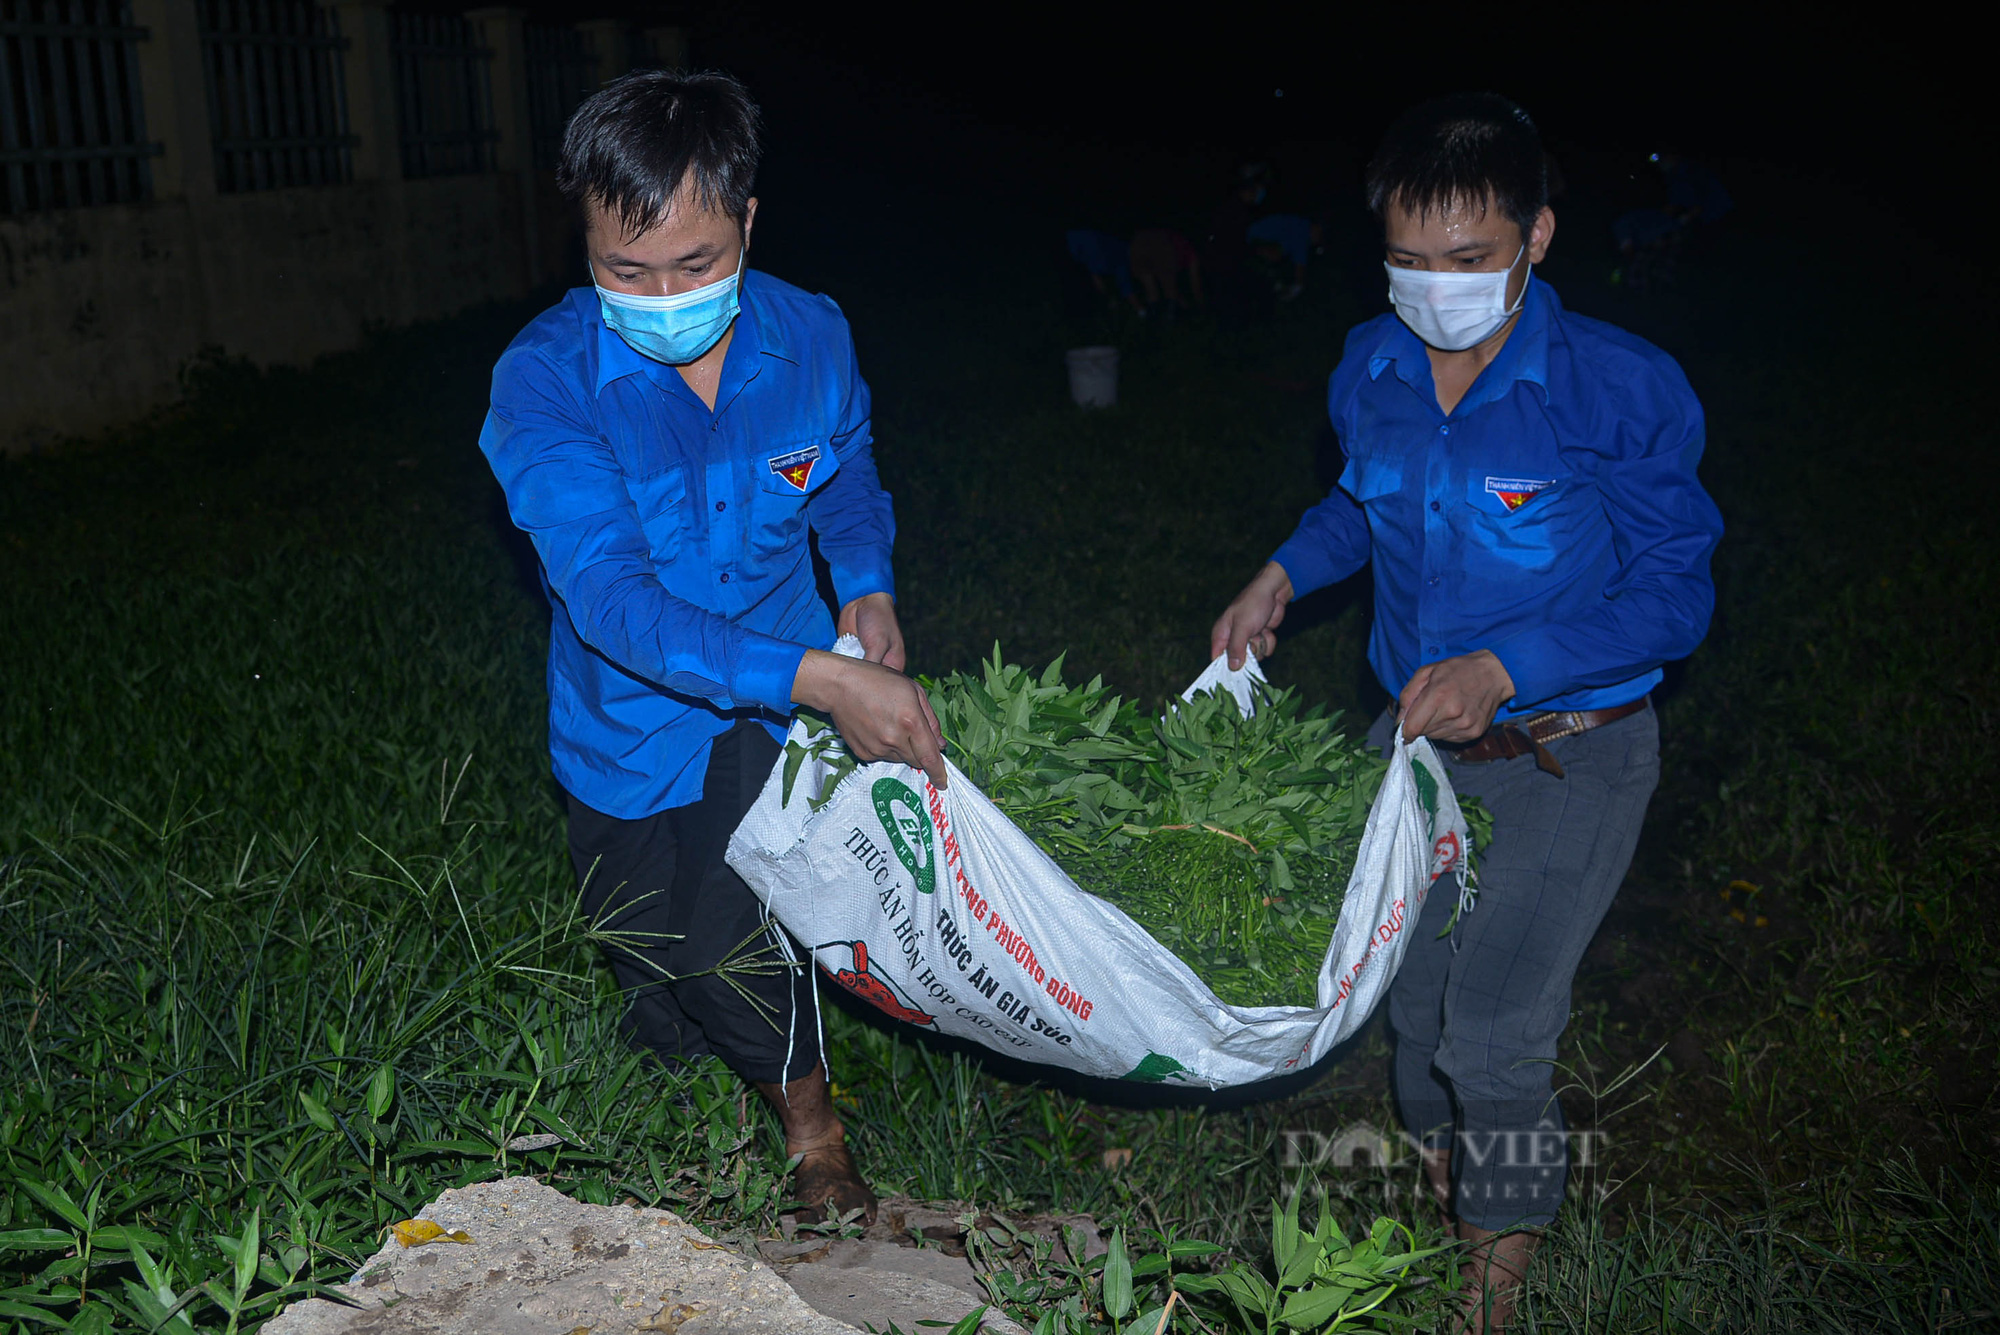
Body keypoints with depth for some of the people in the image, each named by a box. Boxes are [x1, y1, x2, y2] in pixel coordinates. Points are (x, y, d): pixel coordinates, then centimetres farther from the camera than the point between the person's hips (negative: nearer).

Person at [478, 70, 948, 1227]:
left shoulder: (810, 338, -13)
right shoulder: (544, 383, -24)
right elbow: (611, 595, -34)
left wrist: (868, 583, -9)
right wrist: (816, 678, -43)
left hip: (774, 703, 1)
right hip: (632, 722, 0)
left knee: (731, 939, -19)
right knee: (657, 969, 18)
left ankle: (808, 1115, 8)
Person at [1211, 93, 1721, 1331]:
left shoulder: (1626, 390, -22)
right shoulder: (1370, 369, -6)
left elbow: (1675, 596, -16)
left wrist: (1499, 670, -26)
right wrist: (1283, 575, 0)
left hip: (1564, 759, -5)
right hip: (1413, 734, 5)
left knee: (1495, 1025, -3)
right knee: (1412, 981, 19)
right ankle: (1437, 1168, 47)